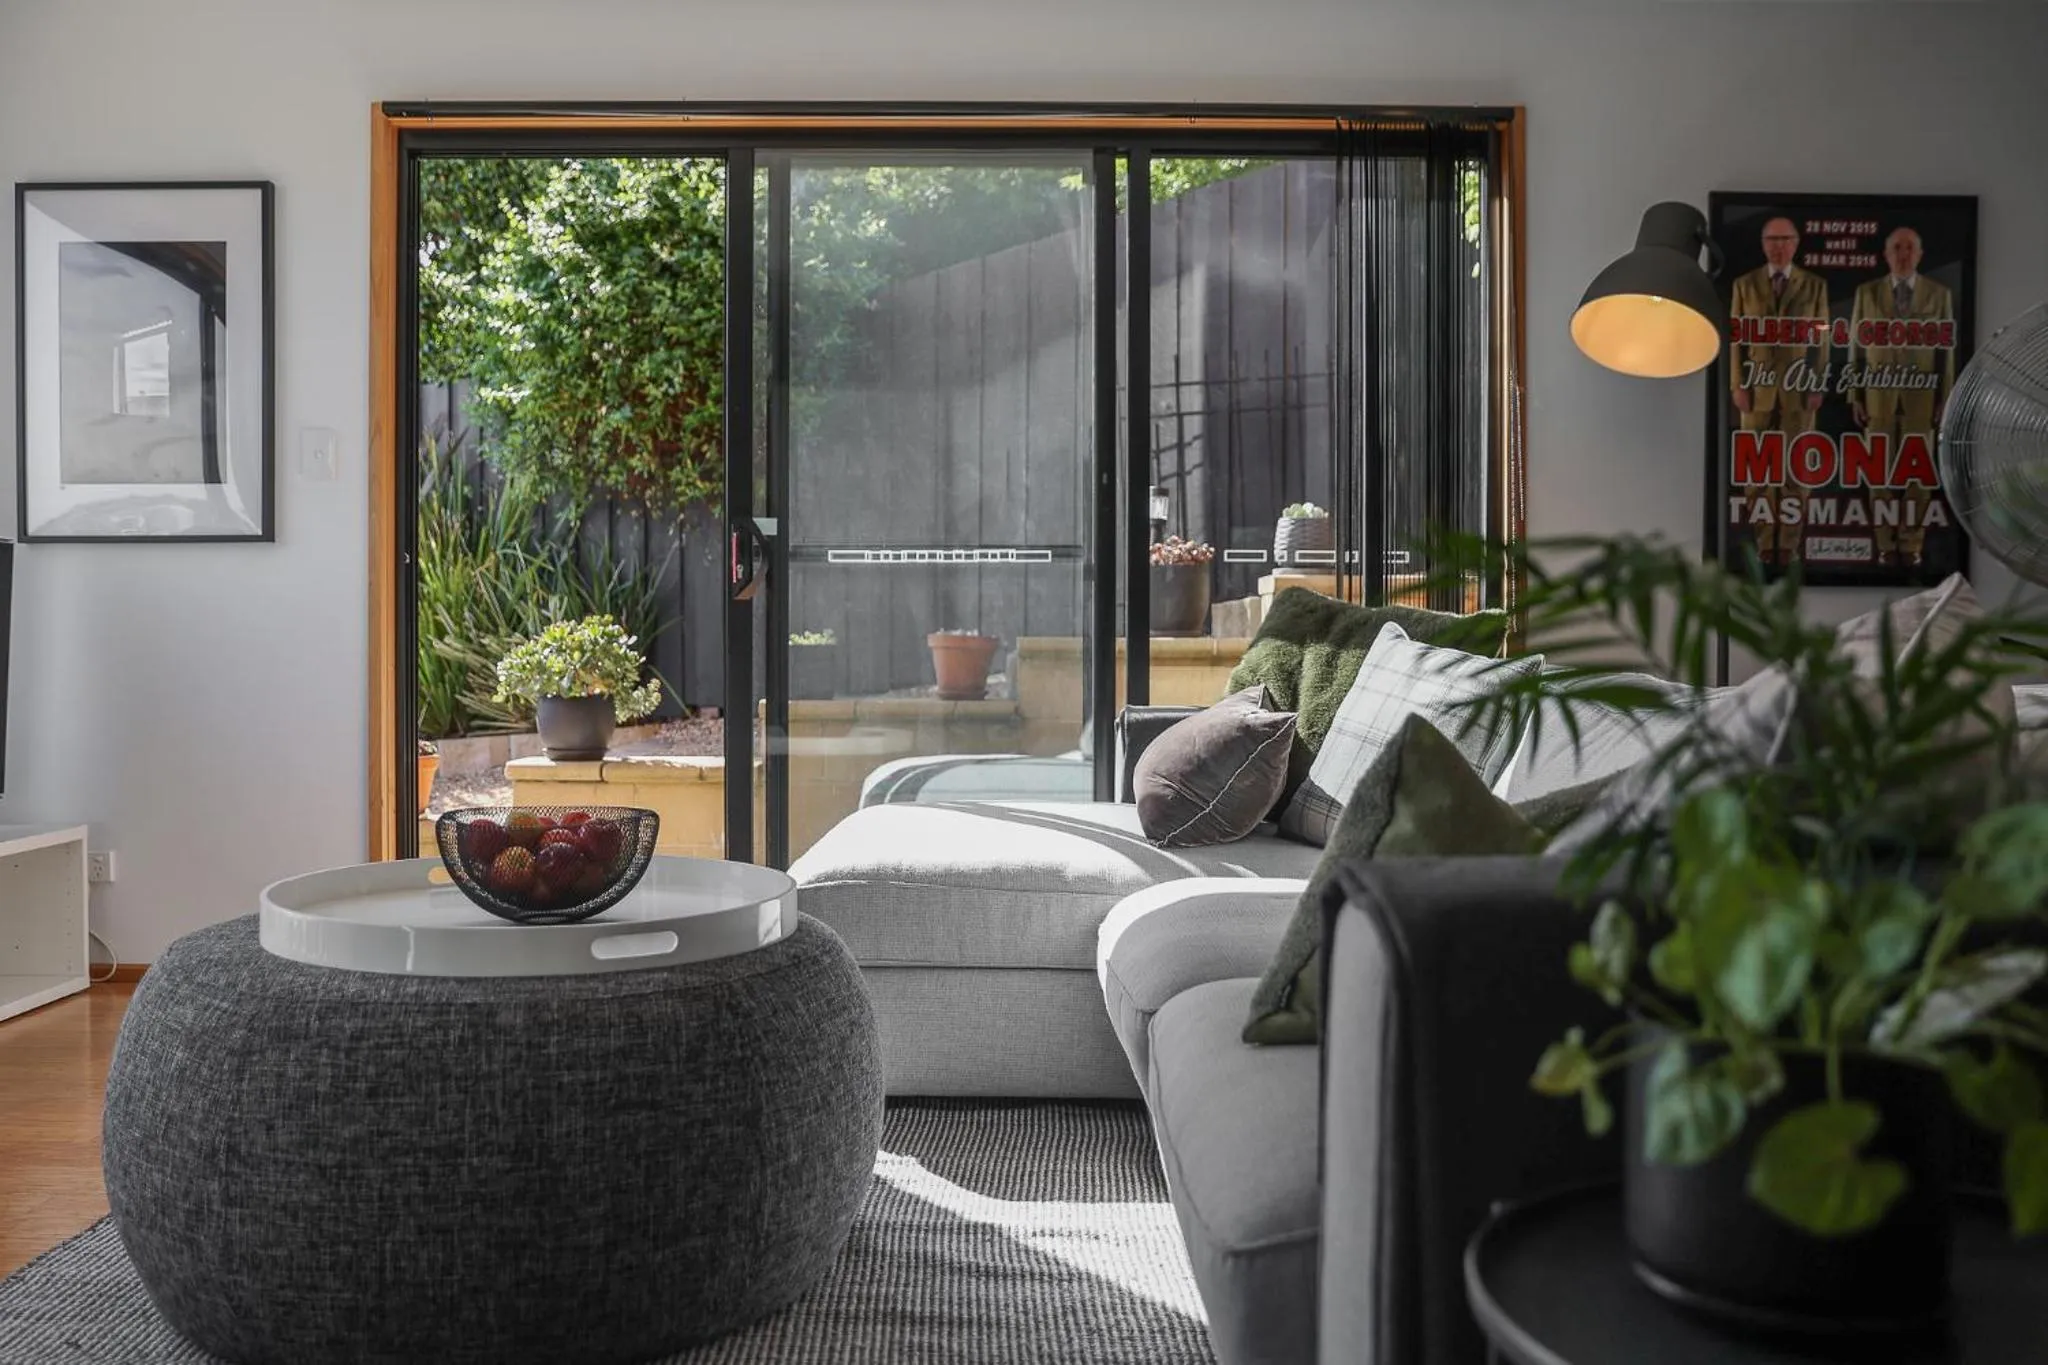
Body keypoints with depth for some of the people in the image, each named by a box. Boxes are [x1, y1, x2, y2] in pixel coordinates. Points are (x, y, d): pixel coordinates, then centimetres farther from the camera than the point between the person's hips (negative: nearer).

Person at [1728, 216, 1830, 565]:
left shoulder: (1814, 285, 5)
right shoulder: (1745, 285, 5)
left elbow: (1821, 339, 4)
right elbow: (1736, 339, 4)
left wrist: (1818, 388, -3)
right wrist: (1737, 386, -4)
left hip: (1798, 389, 0)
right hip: (1757, 388, 0)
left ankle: (1788, 543, 7)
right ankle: (1763, 542, 8)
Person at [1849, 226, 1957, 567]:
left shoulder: (1939, 294, 4)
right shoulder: (1867, 292, 4)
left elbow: (1947, 350, 4)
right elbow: (1856, 347, 4)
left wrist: (1945, 400, -1)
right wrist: (1855, 397, -1)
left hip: (1922, 395, 0)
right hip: (1879, 393, 0)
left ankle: (1912, 545, 9)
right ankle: (1885, 545, 9)